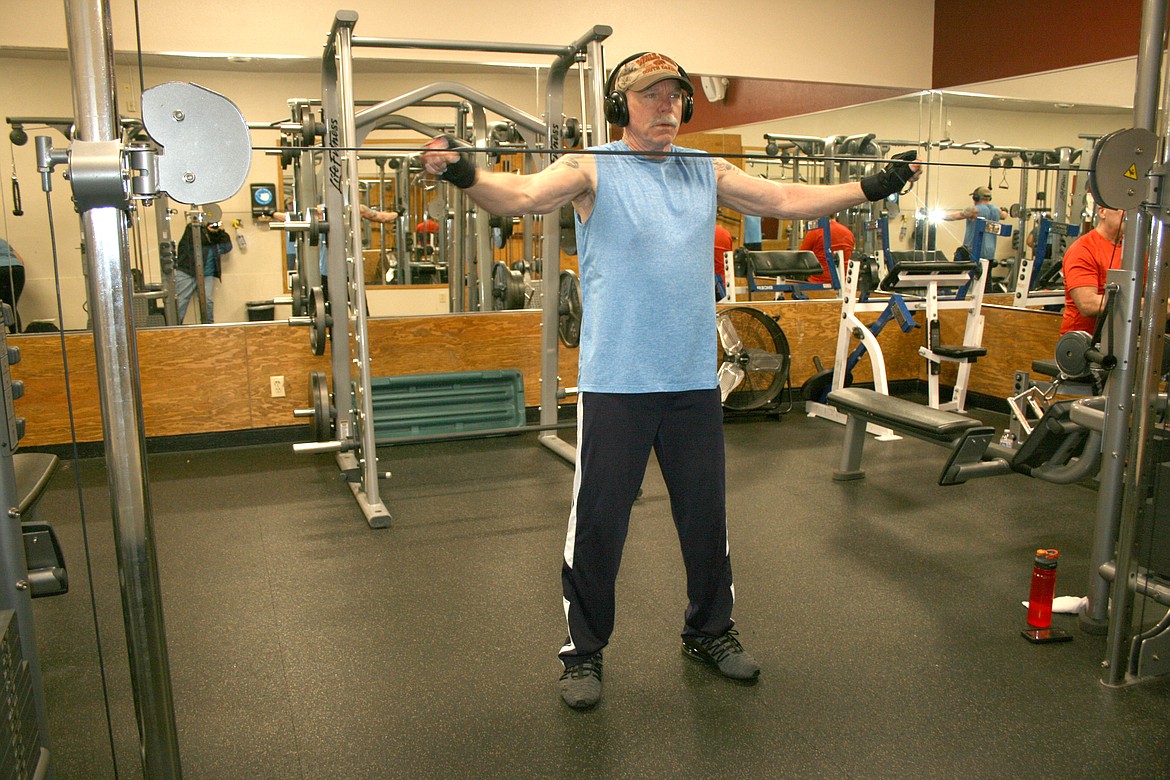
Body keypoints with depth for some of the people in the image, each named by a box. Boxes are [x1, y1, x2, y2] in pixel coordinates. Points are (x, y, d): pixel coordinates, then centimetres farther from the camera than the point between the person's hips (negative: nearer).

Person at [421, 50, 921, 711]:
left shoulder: (708, 173, 12)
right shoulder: (593, 169, -3)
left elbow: (788, 200, 14)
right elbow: (525, 193, -19)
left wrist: (873, 187, 11)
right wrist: (464, 174, -37)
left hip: (695, 380, 5)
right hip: (616, 383, -5)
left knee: (707, 515, 17)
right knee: (598, 524, 4)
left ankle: (710, 631, 37)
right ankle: (584, 651, 22)